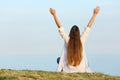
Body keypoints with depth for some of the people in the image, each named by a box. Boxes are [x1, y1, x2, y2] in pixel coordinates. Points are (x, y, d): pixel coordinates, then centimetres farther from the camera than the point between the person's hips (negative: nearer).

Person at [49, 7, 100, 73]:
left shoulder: (67, 40, -15)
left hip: (68, 70, -1)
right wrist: (95, 14, 0)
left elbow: (59, 26, -12)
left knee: (59, 59, 29)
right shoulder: (81, 40, -13)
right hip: (81, 70, 1)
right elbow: (89, 26, -6)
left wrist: (54, 14, -7)